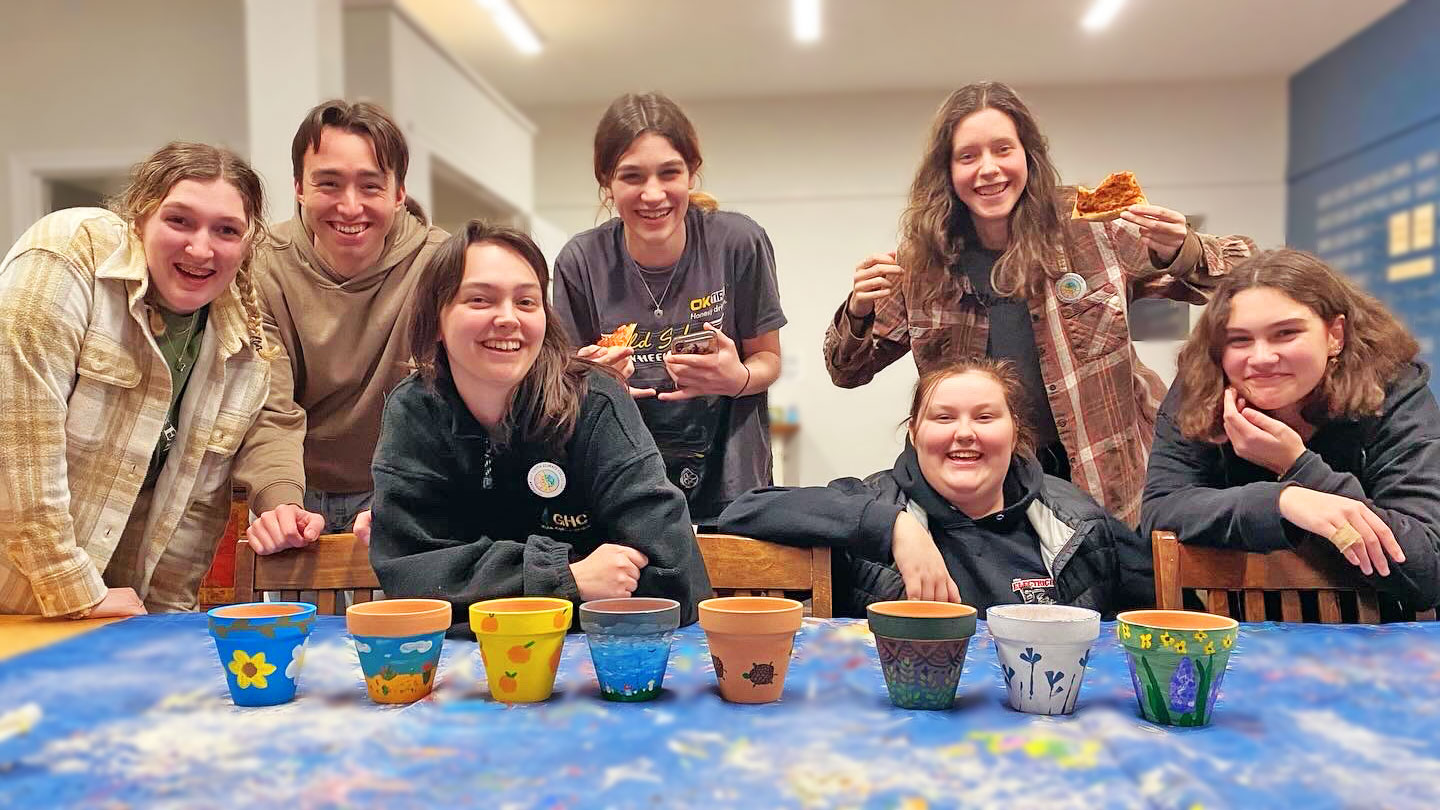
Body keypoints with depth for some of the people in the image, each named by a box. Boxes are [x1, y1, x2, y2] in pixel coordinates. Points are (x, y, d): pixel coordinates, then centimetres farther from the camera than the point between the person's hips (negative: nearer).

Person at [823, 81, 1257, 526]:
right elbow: (847, 372, 3)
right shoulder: (924, 262, -6)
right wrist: (859, 311, -19)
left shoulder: (1090, 230, -10)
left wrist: (1179, 253, -26)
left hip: (1105, 484, 0)